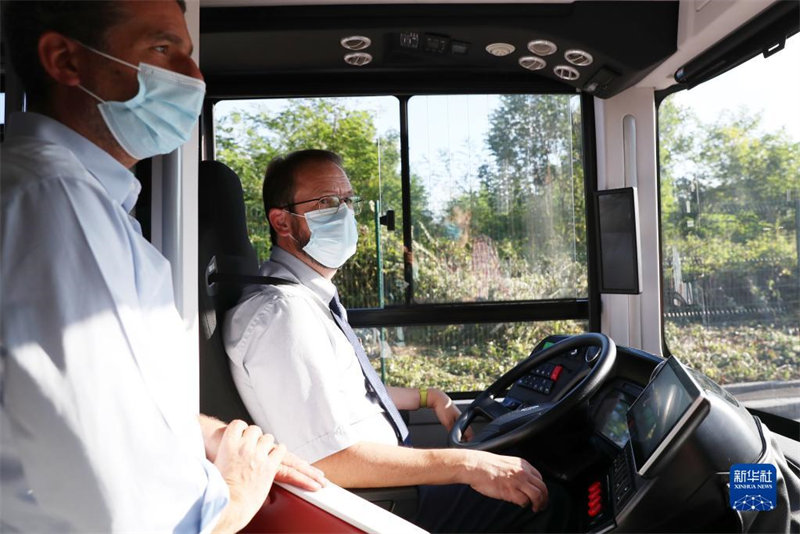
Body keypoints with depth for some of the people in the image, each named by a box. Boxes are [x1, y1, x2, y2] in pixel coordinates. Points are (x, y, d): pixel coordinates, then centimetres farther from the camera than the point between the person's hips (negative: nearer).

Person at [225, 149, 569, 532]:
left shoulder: (312, 297, 8)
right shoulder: (281, 313, -24)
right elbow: (330, 460, -29)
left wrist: (428, 397, 19)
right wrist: (464, 465, -26)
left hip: (391, 478, 9)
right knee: (546, 499, -11)